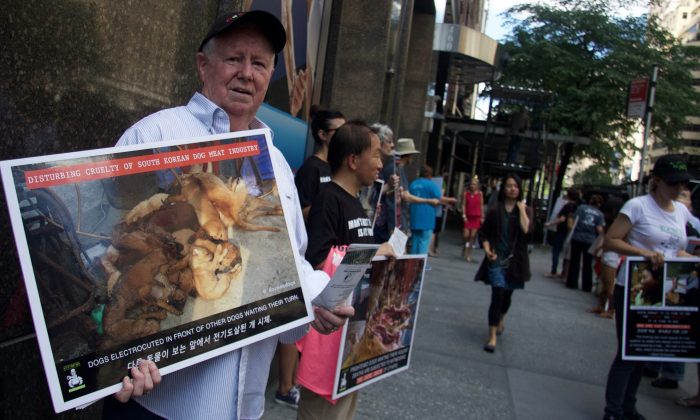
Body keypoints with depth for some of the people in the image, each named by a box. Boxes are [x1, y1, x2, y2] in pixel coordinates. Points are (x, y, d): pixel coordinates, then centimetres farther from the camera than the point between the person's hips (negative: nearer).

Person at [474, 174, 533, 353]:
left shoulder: (526, 210, 2)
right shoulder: (495, 210, 0)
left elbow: (526, 230, -17)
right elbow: (484, 233, 4)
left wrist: (521, 208, -13)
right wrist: (487, 249, -12)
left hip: (515, 260, 2)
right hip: (497, 259, -2)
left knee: (507, 295, 18)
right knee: (498, 294, -14)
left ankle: (501, 318, 49)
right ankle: (492, 336, -9)